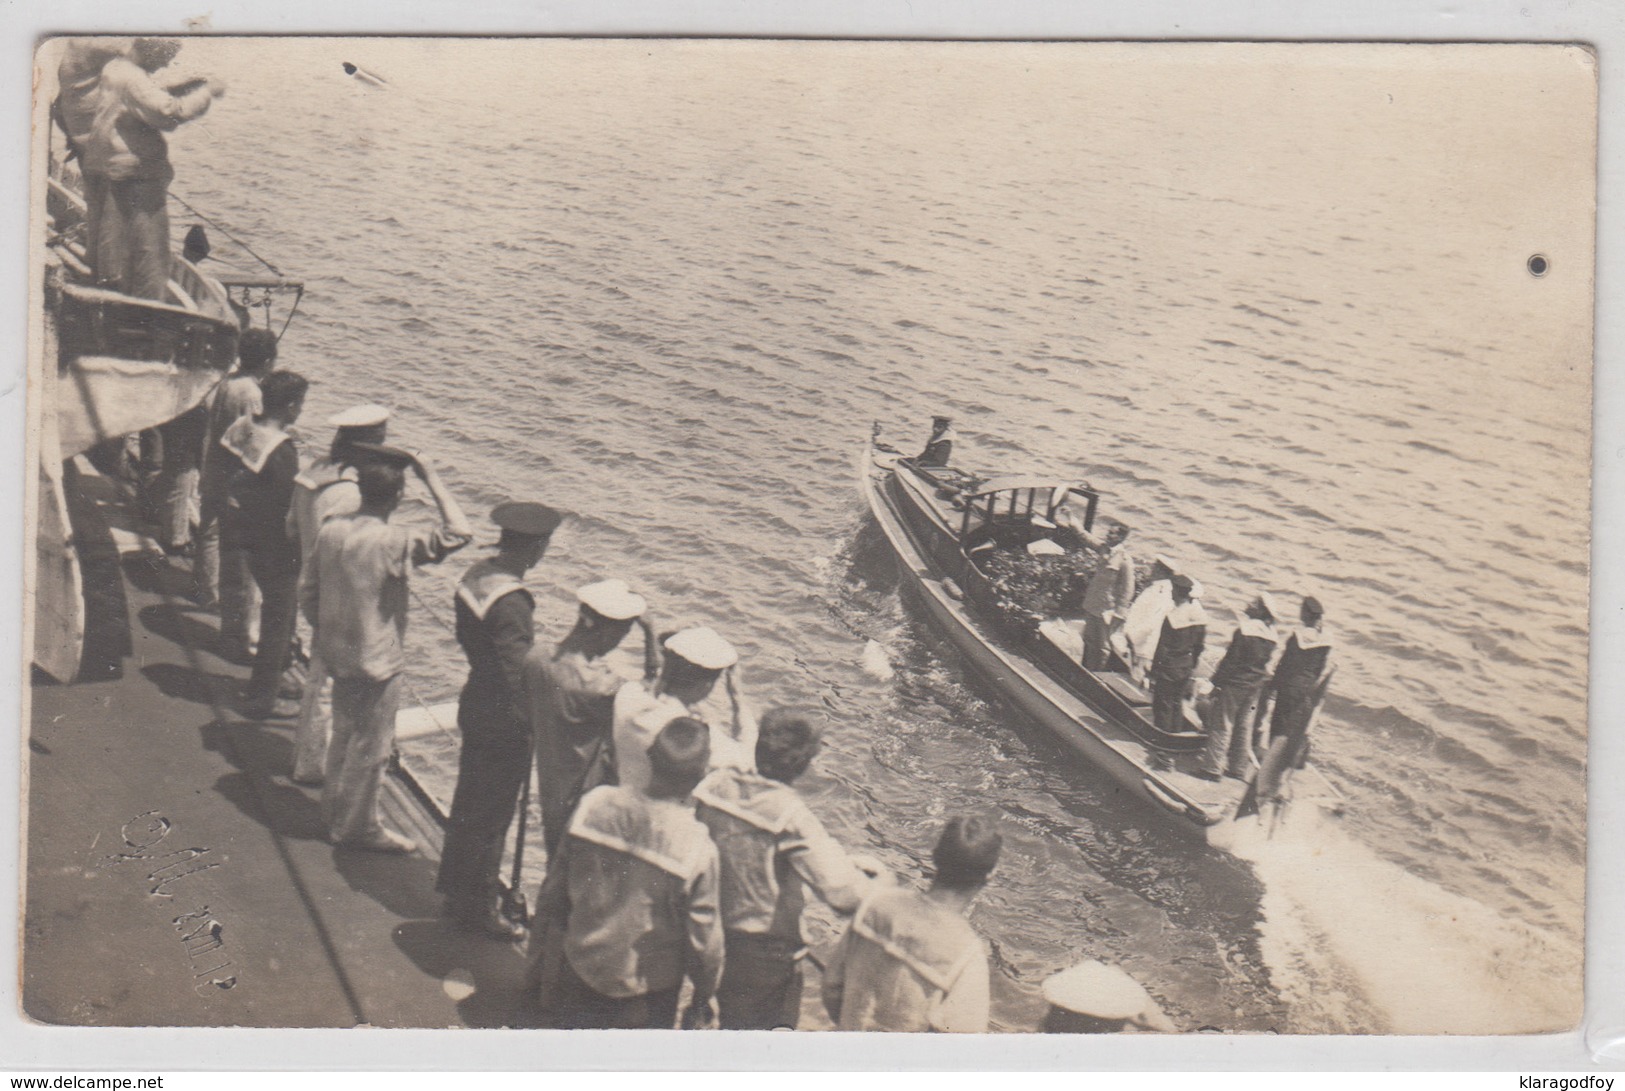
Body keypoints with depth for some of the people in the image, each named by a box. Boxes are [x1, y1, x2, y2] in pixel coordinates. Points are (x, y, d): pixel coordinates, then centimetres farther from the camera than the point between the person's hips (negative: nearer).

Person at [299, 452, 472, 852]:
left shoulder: (330, 531, -3)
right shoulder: (395, 542, -25)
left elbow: (309, 593, 5)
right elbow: (458, 533, -28)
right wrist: (433, 479, -21)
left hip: (338, 654, 7)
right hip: (377, 661, -7)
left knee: (344, 735, 24)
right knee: (371, 746, 9)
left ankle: (334, 809, 40)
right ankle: (357, 826, 22)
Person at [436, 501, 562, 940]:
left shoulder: (476, 575, -2)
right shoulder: (512, 604, -30)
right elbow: (518, 677, -29)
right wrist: (530, 727, -18)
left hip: (475, 702, 9)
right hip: (503, 724, -9)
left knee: (469, 800, 25)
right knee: (492, 812, 7)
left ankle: (457, 880, 43)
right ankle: (478, 906, 23)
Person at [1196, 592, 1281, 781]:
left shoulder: (1244, 631, -20)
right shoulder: (1271, 636, 2)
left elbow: (1230, 661, -17)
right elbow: (1267, 663, 9)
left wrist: (1215, 682, -11)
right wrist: (1260, 683, 18)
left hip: (1234, 684, -7)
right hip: (1254, 687, 7)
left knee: (1221, 726, 0)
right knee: (1243, 726, 16)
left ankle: (1212, 767, 2)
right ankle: (1240, 767, 22)